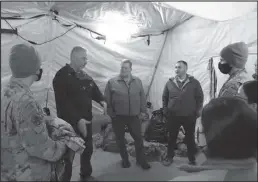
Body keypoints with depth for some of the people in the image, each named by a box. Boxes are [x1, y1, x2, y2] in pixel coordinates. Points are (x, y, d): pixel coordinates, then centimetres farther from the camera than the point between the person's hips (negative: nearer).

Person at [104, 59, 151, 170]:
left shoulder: (137, 81, 5)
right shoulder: (112, 82, -4)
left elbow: (142, 97, 8)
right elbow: (107, 99, -4)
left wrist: (143, 110, 4)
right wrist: (110, 113, -7)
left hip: (134, 116, 2)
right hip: (118, 117, -1)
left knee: (138, 138, 9)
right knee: (120, 139, 12)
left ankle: (141, 160, 28)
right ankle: (125, 159, 32)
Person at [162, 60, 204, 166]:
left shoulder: (194, 83, -2)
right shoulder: (170, 82, 1)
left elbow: (200, 97, 1)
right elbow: (164, 97, 8)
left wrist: (197, 111, -4)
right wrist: (165, 111, 3)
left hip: (189, 116, -1)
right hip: (173, 116, 1)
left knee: (190, 138, 13)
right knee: (172, 137, 12)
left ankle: (192, 158, 31)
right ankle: (169, 157, 29)